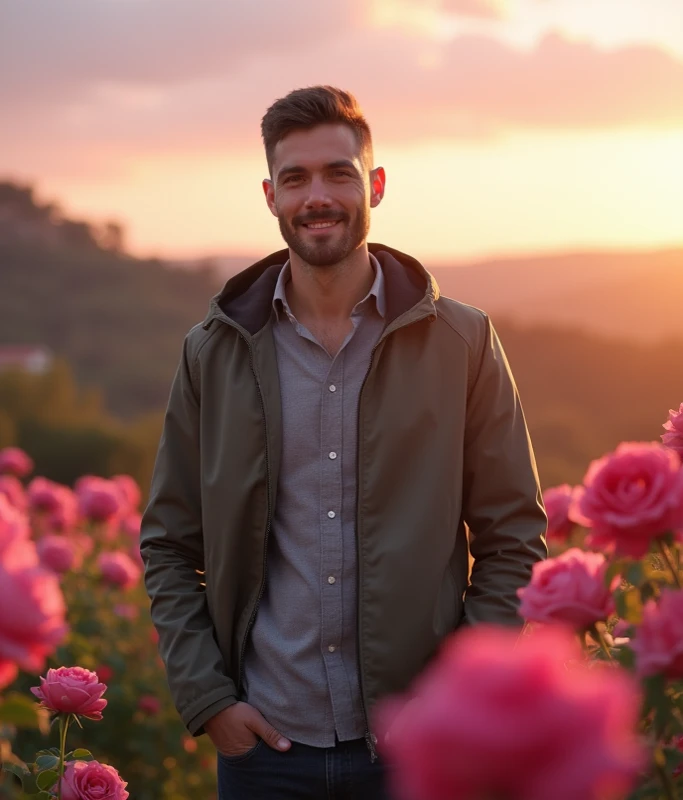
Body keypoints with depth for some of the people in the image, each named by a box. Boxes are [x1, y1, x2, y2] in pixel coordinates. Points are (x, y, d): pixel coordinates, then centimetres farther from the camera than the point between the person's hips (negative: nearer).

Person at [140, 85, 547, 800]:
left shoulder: (462, 343, 0)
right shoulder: (215, 353, 3)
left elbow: (512, 537, 2)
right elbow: (167, 544, 8)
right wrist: (206, 698, -2)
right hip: (267, 741, 1)